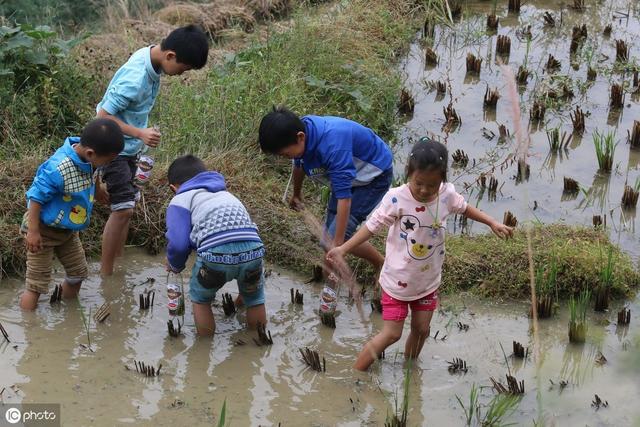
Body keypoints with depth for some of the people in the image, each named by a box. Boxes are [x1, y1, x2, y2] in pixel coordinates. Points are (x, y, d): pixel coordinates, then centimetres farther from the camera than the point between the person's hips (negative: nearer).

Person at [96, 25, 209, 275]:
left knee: (126, 207, 12)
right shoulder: (135, 78, -30)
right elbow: (103, 116, -26)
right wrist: (140, 133, -29)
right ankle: (106, 273, -3)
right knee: (123, 209, -11)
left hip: (129, 148, 9)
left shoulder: (150, 57, -3)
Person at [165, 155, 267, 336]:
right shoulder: (226, 194, 38)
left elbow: (178, 244, 5)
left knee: (200, 299, 25)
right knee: (255, 299, 30)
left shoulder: (180, 200, 20)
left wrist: (175, 266, 26)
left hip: (216, 253, -4)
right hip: (252, 249, 4)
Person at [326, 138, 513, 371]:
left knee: (421, 329, 15)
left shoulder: (447, 194, -12)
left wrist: (493, 224, 8)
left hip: (428, 281, 4)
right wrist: (343, 248, -21)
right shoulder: (396, 199, -25)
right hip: (397, 281, -4)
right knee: (391, 333, -2)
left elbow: (465, 209, 10)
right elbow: (372, 226, -16)